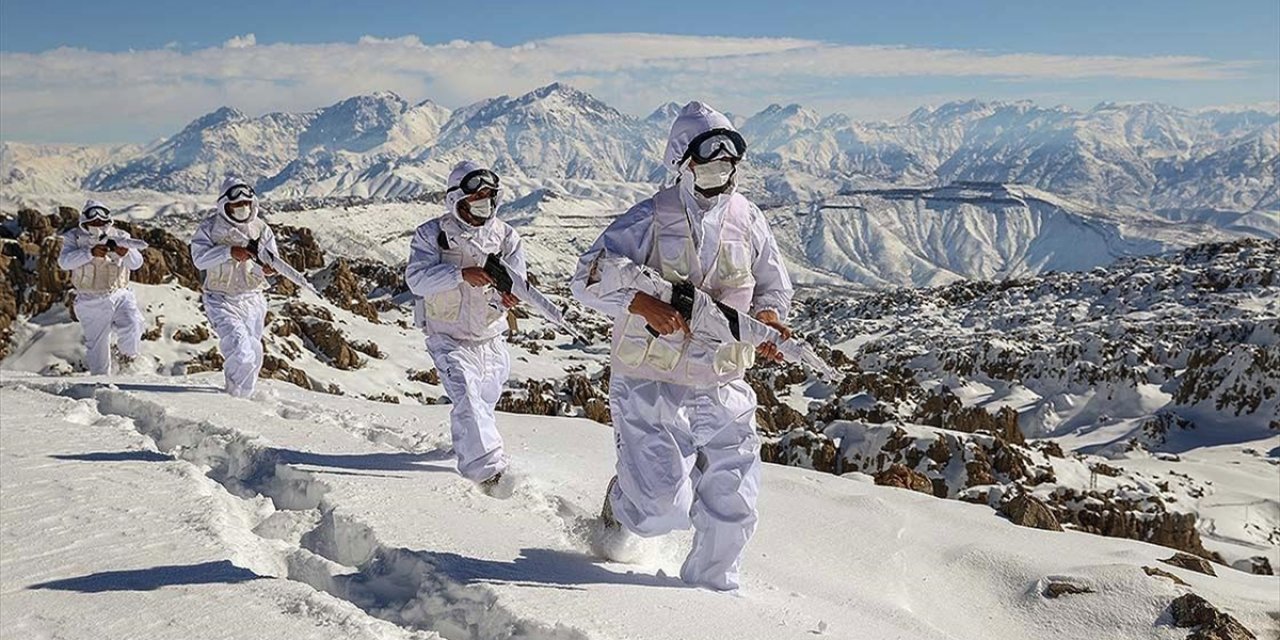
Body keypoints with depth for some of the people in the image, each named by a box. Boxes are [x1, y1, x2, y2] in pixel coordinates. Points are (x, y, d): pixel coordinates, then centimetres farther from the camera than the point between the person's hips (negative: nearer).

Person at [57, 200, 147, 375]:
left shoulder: (119, 236, 3)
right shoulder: (75, 237, 0)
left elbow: (136, 263, -9)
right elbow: (64, 261, -18)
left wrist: (125, 252, -33)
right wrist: (91, 253, -34)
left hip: (120, 295, 1)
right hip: (91, 302, 0)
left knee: (132, 325, -24)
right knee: (97, 345, 4)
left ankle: (125, 354, 6)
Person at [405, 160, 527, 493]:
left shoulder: (505, 235, -2)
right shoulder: (432, 233, -11)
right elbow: (416, 278, -23)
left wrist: (507, 293, -38)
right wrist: (461, 274, -38)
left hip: (490, 339, 5)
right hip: (449, 338, -4)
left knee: (485, 402, 20)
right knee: (467, 399, -22)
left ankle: (466, 449, 48)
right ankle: (489, 469, -27)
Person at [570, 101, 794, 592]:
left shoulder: (749, 222, 4)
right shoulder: (651, 220, -9)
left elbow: (774, 287, 18)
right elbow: (589, 278, -14)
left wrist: (768, 317, -4)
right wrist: (642, 304, -30)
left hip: (721, 386, 4)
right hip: (649, 383, -4)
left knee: (733, 504, 5)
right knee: (664, 509, -8)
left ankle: (712, 583, 32)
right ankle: (623, 501, 30)